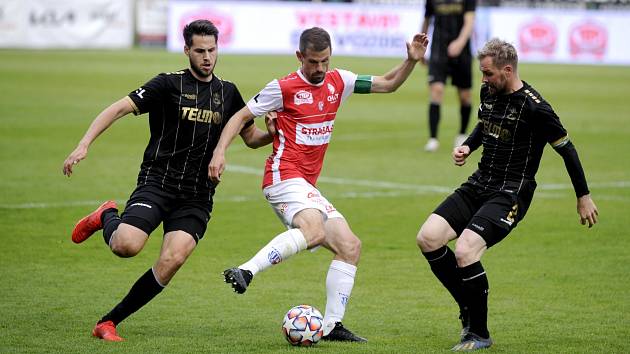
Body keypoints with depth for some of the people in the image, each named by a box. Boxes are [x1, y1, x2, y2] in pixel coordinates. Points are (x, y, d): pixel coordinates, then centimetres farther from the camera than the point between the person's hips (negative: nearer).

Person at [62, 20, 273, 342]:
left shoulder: (228, 92, 13)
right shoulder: (169, 84, -1)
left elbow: (251, 137, 21)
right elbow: (119, 108, -8)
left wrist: (274, 134, -3)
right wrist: (84, 145, -20)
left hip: (197, 196, 3)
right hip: (157, 182, -3)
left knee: (171, 261, -17)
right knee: (127, 246, -25)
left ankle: (108, 322, -3)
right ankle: (107, 218, 14)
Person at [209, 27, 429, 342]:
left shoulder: (338, 82, 11)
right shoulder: (284, 88, -5)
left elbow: (388, 84, 17)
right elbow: (241, 117, 1)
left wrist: (411, 61, 0)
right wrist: (220, 152, -10)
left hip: (307, 186, 8)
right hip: (284, 177, -8)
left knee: (349, 247, 2)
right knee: (314, 231, -34)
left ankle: (332, 325, 4)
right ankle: (245, 272, -41)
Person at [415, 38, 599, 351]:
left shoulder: (534, 107, -17)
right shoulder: (488, 92, 5)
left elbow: (566, 149, -8)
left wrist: (583, 197, -2)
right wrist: (467, 147, 7)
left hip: (510, 194, -8)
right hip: (478, 185, 8)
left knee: (464, 251, -25)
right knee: (428, 238, -8)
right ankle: (469, 309, 9)